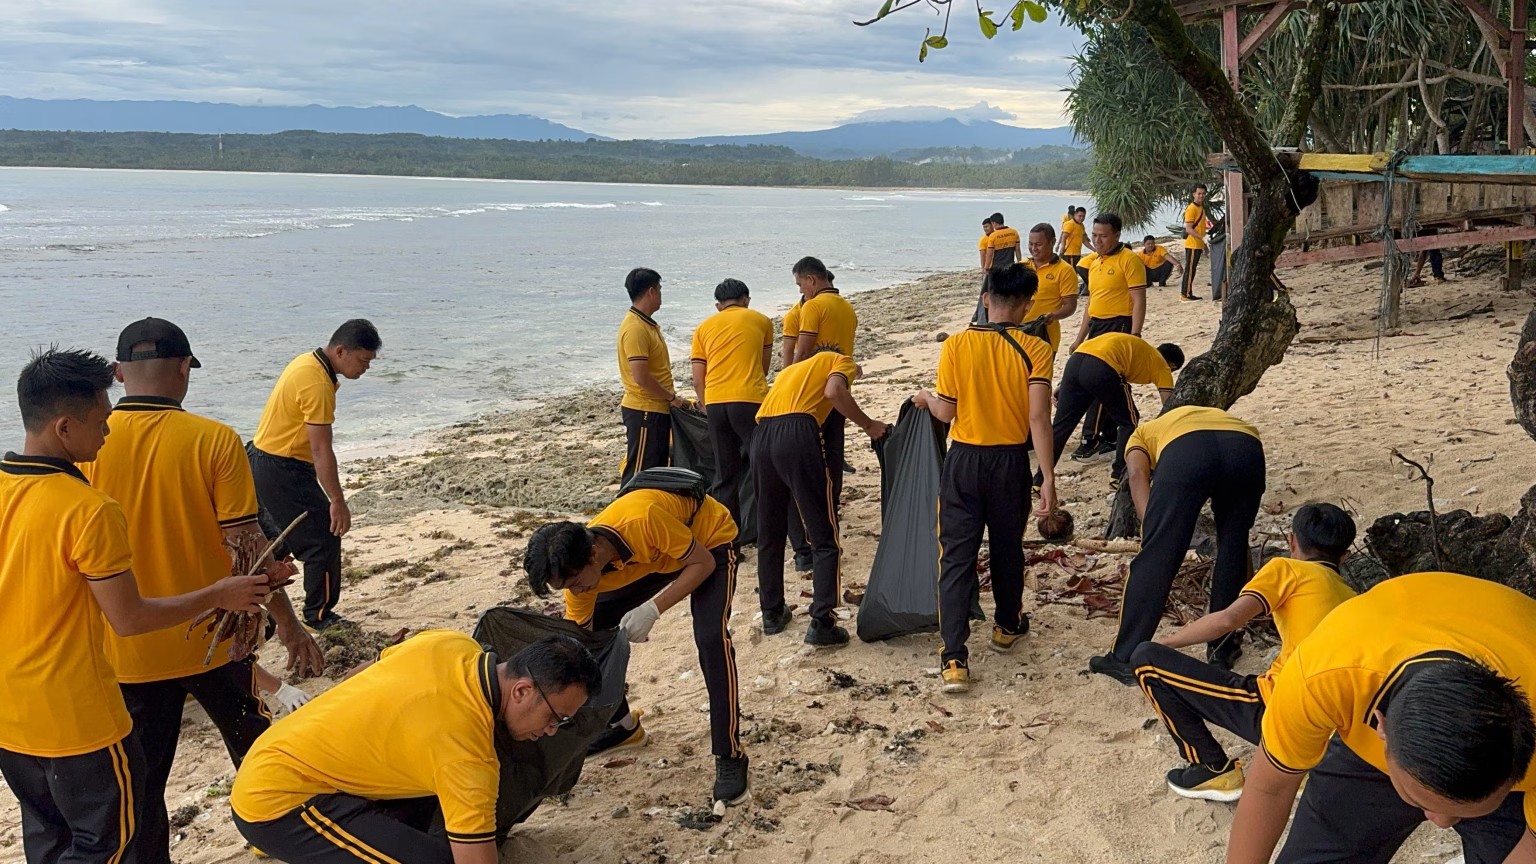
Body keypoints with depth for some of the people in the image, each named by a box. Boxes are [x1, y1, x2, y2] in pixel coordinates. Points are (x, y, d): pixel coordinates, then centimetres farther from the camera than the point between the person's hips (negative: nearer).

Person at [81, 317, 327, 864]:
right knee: (258, 750, 23)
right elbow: (247, 547, -12)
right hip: (212, 640, 0)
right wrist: (288, 624, 0)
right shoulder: (215, 440, -14)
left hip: (126, 649, 1)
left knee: (140, 785, 13)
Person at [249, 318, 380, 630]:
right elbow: (321, 450, -25)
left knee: (275, 540, 21)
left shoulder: (309, 362, 6)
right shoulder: (318, 384, -25)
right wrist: (338, 502, -21)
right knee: (324, 538, -3)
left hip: (262, 462, 10)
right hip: (282, 472, -10)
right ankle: (319, 616, 9)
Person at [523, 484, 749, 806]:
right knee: (590, 634, 0)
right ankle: (622, 725, 20)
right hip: (653, 558, 6)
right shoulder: (578, 565, -22)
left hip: (710, 541, -6)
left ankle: (730, 757, -15)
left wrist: (653, 609, -35)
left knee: (711, 638, -27)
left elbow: (704, 563, -26)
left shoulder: (644, 521, -42)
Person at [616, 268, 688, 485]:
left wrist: (670, 396, 14)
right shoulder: (635, 328, -19)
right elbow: (641, 378, -25)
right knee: (638, 473, -4)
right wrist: (672, 397, -14)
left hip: (658, 409, 10)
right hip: (644, 411, -10)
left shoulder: (648, 324, 13)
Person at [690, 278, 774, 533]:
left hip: (715, 402, 3)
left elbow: (698, 381, 13)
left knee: (725, 474, 11)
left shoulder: (705, 327, 18)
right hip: (750, 401, -3)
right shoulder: (761, 321, 13)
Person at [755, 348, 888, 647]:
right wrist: (868, 425, 5)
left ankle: (772, 613, 27)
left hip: (761, 436, 6)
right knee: (825, 538, 1)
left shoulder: (793, 368, 38)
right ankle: (821, 623, -3)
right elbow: (833, 391, -3)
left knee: (769, 534, 19)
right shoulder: (842, 361, 19)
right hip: (797, 434, -6)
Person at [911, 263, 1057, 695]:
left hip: (963, 461, 0)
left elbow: (947, 412, -4)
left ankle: (954, 659, -6)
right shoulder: (1035, 349, -9)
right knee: (1007, 548, 21)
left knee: (957, 557, 2)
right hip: (1010, 463, 0)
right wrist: (1048, 478, -13)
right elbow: (1038, 417, -15)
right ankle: (1008, 627, 41)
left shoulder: (955, 345, -7)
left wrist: (926, 398, 18)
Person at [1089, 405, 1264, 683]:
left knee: (1155, 558, 4)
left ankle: (1125, 660, 10)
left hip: (1185, 449, -3)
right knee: (1232, 549, 24)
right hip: (1246, 448, 3)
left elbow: (1137, 475, 10)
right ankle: (1222, 649, 30)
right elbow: (1236, 528, 51)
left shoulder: (1143, 434, 39)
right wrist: (1248, 581, 59)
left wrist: (1151, 526, 1)